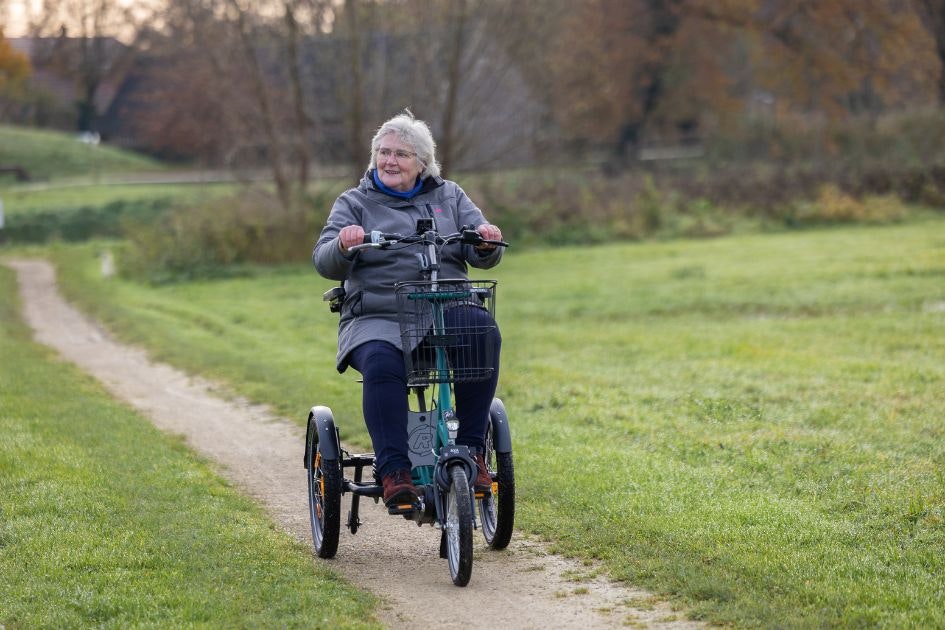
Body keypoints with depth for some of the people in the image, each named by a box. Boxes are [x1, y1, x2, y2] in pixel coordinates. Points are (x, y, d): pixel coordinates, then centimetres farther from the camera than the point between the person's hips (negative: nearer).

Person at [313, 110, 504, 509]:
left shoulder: (449, 197, 18)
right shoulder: (354, 203, 13)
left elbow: (482, 257, 8)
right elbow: (325, 264, -1)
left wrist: (488, 243, -17)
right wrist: (343, 245, -25)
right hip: (377, 322, -1)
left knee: (484, 332, -31)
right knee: (381, 363, -36)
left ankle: (471, 449, -24)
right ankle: (394, 470, -33)